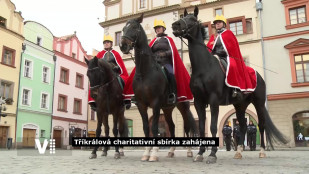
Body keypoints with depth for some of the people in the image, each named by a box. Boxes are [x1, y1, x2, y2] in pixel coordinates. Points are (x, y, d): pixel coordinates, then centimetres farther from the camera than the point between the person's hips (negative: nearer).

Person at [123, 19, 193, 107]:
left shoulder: (168, 39, 14)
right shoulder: (154, 41, 25)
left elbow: (172, 51, -1)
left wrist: (164, 53, -19)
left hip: (166, 62, -4)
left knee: (170, 74, -35)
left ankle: (173, 95, -29)